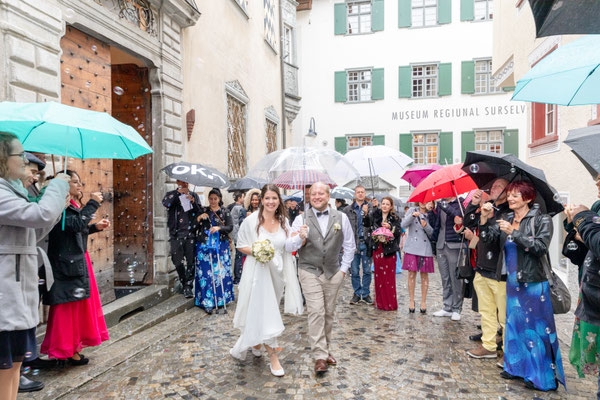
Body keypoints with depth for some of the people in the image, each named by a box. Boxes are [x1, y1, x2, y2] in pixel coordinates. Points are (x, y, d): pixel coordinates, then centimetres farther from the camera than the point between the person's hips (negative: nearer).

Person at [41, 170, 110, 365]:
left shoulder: (73, 206, 15)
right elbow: (76, 225, -28)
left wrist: (96, 227, 10)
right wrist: (92, 204, -20)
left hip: (78, 262, 10)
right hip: (68, 264, -10)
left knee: (78, 305, 15)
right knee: (68, 307, 0)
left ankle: (73, 346, 27)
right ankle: (66, 351, 12)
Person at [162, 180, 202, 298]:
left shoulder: (194, 195, 15)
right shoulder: (171, 194, 10)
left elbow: (200, 212, 6)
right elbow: (166, 203, -12)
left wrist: (193, 202, -11)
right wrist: (178, 192, -17)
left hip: (191, 232, 1)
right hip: (176, 234, -1)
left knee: (191, 261, -4)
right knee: (178, 261, 1)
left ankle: (188, 286, 5)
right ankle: (184, 283, 21)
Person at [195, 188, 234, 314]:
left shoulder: (225, 212, 6)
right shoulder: (203, 211, 10)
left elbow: (230, 227, -3)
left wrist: (219, 228, -18)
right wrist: (199, 218, -10)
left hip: (221, 246, 0)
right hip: (204, 246, 1)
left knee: (221, 272, 1)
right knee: (206, 273, -4)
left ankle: (221, 299, 16)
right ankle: (208, 302, 0)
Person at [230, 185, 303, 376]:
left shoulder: (283, 221, 2)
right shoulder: (251, 221, -9)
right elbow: (240, 245, -3)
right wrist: (255, 251, -21)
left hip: (276, 271, 4)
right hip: (258, 271, -4)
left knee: (261, 311, 18)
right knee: (264, 312, -4)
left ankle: (256, 343, 42)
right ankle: (273, 357, 6)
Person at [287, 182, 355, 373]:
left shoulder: (341, 217, 3)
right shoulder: (301, 218, -2)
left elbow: (349, 246, 11)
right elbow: (289, 246, -7)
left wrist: (344, 268, 6)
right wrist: (300, 238, -27)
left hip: (333, 273, 3)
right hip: (310, 272, -2)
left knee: (329, 314, 11)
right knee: (316, 312, -9)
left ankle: (326, 350, 27)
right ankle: (320, 356, -1)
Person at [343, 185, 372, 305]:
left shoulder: (370, 208, 5)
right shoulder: (348, 210, 6)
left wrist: (366, 213, -18)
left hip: (366, 243, 0)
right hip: (353, 243, 0)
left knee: (367, 271, 6)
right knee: (355, 271, 7)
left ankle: (366, 294, 18)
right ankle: (357, 294, 19)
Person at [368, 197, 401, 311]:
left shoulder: (395, 218, 5)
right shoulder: (375, 216, 8)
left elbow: (399, 231, -6)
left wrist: (390, 227, -21)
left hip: (389, 250, -2)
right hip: (377, 249, 2)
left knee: (389, 276, -2)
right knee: (378, 275, 5)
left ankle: (390, 303, 8)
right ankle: (380, 302, 17)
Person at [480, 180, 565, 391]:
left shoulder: (542, 220, -6)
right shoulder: (505, 219, 9)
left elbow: (540, 248, -18)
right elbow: (487, 237, -1)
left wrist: (513, 232, -22)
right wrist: (484, 218, -15)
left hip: (534, 283, -5)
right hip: (513, 282, 5)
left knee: (536, 327, 1)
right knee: (515, 324, 13)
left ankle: (541, 376, 14)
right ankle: (517, 367, 27)